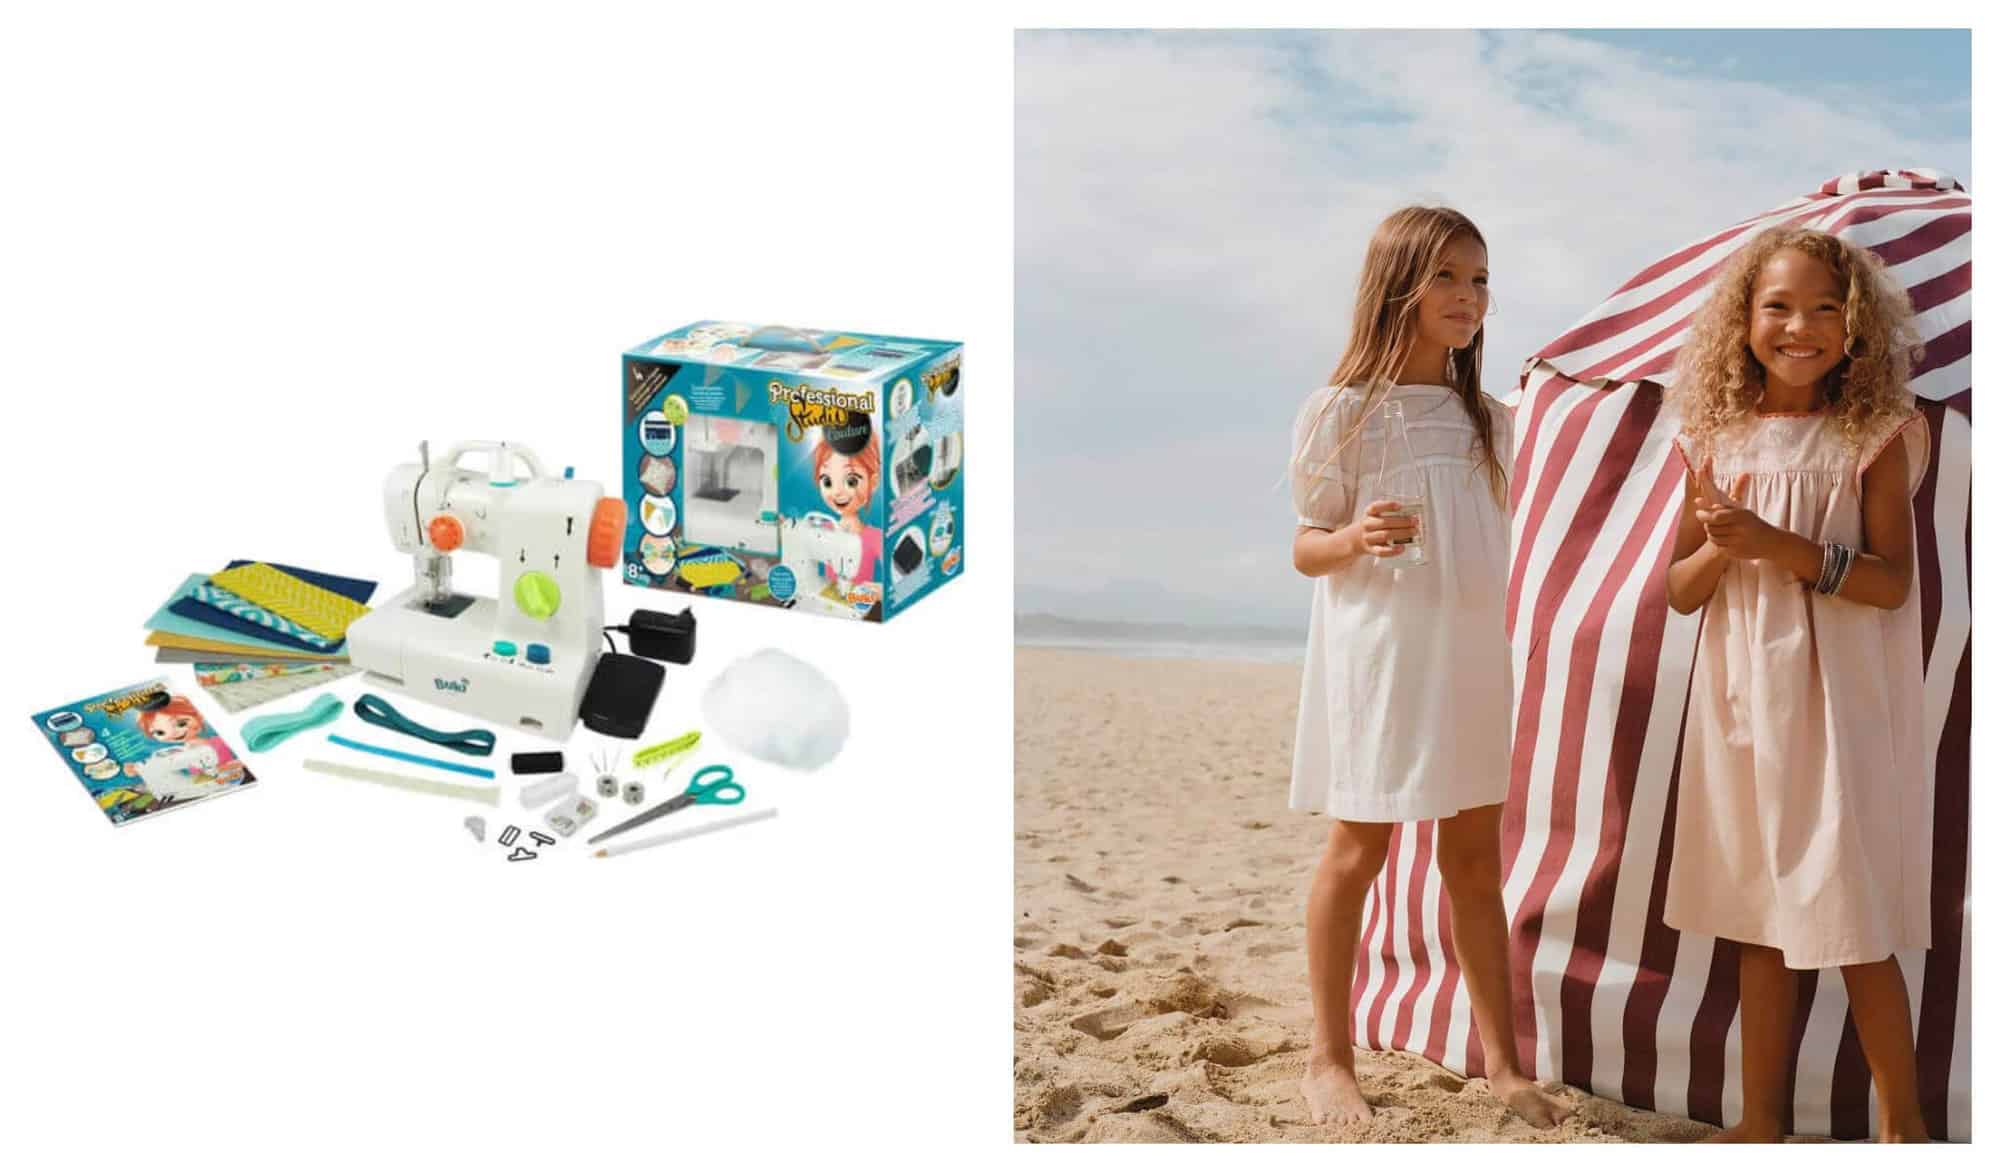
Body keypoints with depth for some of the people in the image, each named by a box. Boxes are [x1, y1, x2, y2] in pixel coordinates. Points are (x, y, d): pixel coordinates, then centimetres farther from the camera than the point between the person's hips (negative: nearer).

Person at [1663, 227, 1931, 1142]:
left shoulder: (1874, 438, -4)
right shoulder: (1719, 442, 5)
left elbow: (1891, 581, -11)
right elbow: (1681, 591, 8)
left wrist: (1778, 545, -21)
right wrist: (1722, 546, -13)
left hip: (1840, 698, -4)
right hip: (1742, 699, 4)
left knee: (1856, 924, -2)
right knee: (1758, 918, 11)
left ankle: (1902, 1123, 13)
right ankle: (1762, 1120, 21)